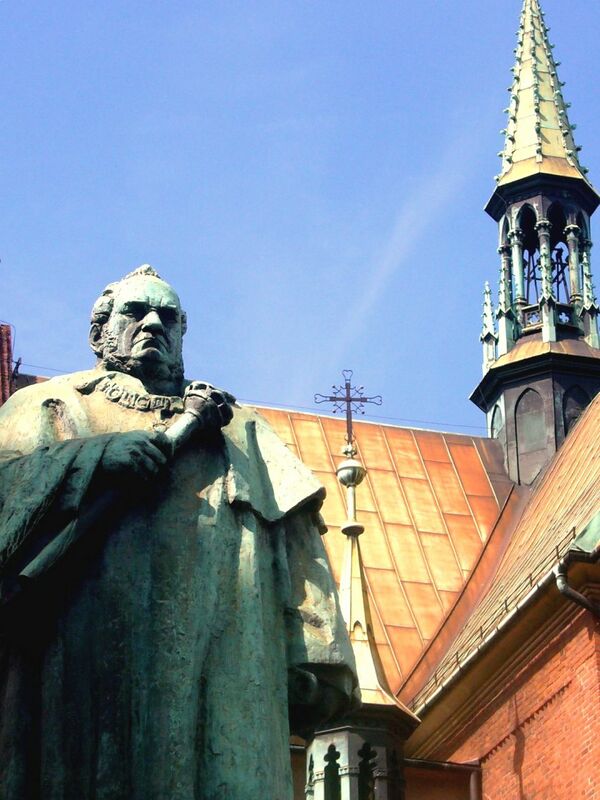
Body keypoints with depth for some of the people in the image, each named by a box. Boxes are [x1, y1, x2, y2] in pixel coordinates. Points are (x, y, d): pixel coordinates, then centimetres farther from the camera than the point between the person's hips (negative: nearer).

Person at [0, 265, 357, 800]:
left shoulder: (241, 428, 29)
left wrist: (314, 656, -1)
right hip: (82, 665, -1)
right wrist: (87, 460, -8)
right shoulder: (51, 405, 24)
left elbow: (295, 542, 14)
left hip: (218, 671, 2)